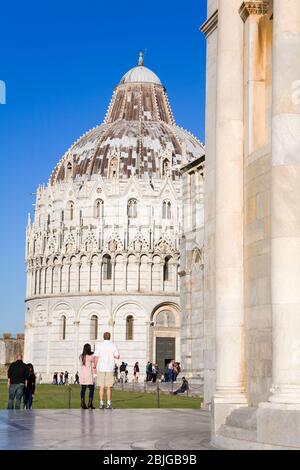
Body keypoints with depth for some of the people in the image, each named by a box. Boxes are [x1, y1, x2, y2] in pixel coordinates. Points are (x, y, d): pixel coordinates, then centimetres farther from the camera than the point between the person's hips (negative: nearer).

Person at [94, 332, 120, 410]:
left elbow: (96, 357, -4)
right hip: (110, 368, 0)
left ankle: (101, 403, 1)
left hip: (101, 368, 0)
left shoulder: (99, 346, -1)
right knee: (108, 387, 3)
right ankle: (108, 404, -1)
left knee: (101, 387, 3)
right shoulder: (113, 345, 1)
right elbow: (117, 356, 4)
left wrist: (95, 367, 5)